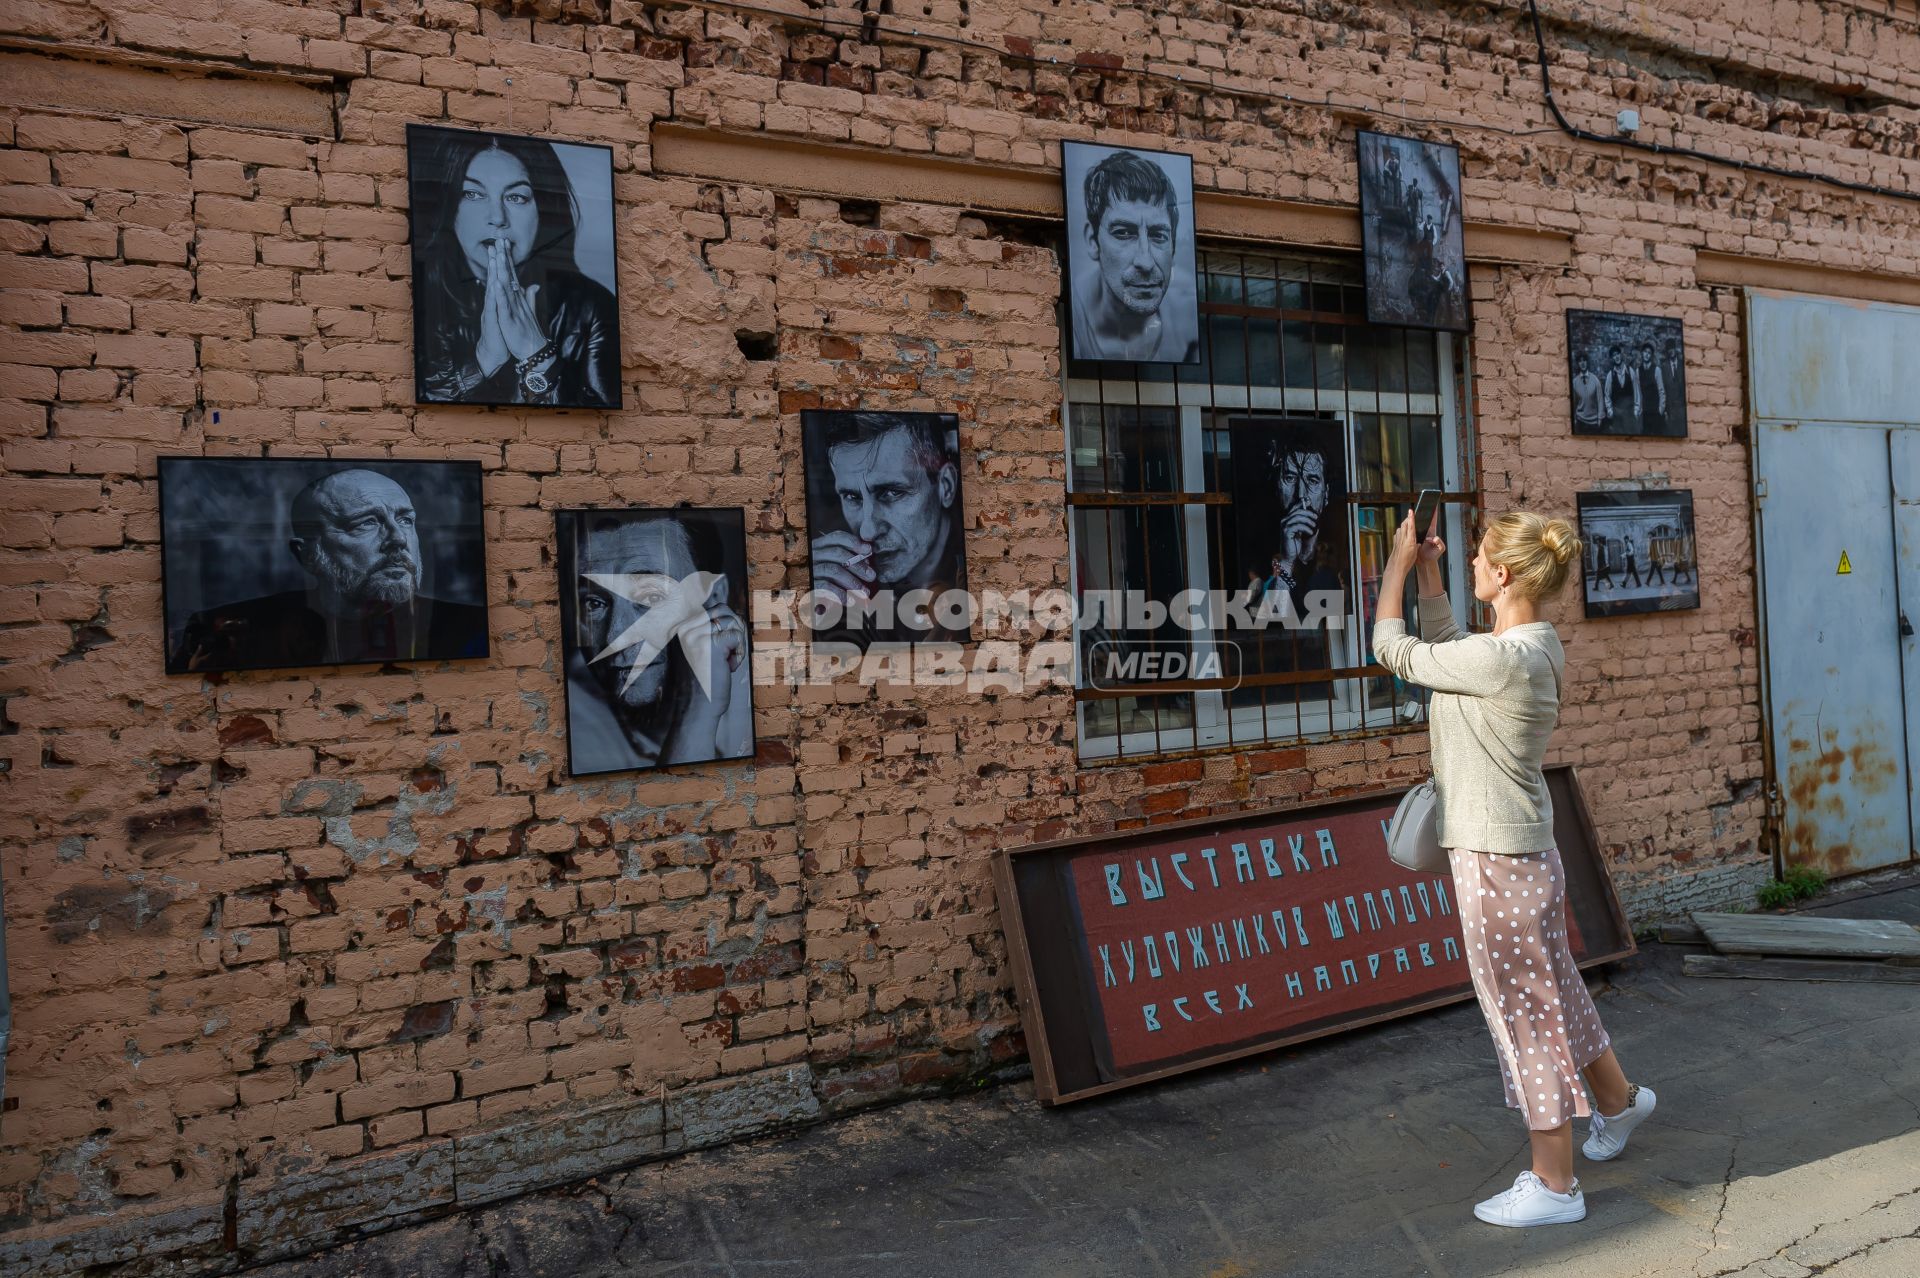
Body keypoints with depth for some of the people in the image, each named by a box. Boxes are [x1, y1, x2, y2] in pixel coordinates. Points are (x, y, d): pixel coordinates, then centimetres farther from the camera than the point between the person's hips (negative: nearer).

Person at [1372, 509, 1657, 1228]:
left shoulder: (1501, 658, -25)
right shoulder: (1537, 646, 4)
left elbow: (1394, 650, -15)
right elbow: (1442, 651, 19)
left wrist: (1399, 561, -4)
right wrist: (1428, 576, 14)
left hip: (1497, 861, -9)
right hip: (1521, 851, 10)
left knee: (1524, 1011, 4)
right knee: (1549, 992, 27)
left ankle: (1553, 1185, 20)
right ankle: (1618, 1099, 50)